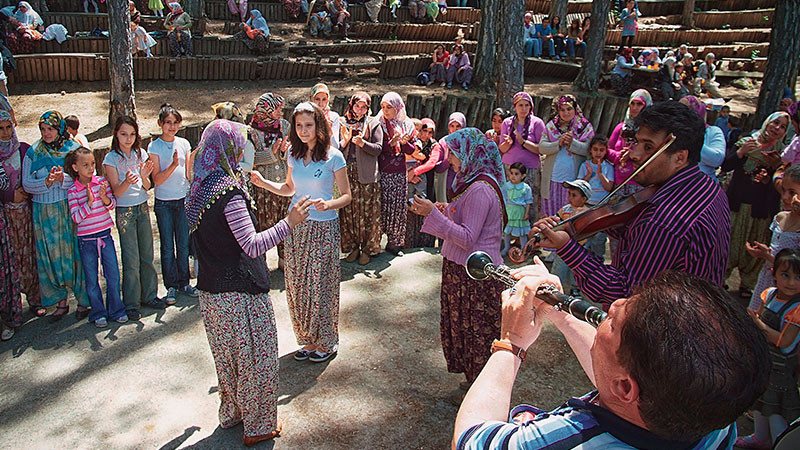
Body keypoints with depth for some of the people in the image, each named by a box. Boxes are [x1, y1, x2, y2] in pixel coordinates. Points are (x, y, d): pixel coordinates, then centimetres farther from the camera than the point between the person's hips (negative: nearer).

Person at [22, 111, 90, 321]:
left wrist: (63, 179, -22)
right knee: (51, 255, 6)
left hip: (71, 209, -2)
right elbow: (27, 184, 1)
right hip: (44, 213, 2)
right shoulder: (32, 153, 6)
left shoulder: (73, 149, 1)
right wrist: (47, 182, -17)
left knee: (75, 253, 1)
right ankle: (61, 302, 19)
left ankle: (83, 300, 13)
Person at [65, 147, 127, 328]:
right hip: (86, 239, -1)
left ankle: (116, 310, 20)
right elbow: (76, 218, -10)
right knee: (91, 279, 7)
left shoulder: (102, 182, -1)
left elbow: (113, 205, 1)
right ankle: (98, 313, 22)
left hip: (105, 235, 2)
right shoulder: (73, 191, -6)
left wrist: (105, 198, -20)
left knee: (113, 274, 5)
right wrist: (89, 202, -22)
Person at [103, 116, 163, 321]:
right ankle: (131, 304, 10)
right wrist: (127, 182, -33)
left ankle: (149, 295, 23)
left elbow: (147, 187, 4)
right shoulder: (111, 158, -7)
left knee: (147, 255, 10)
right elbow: (117, 191, -12)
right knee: (131, 260, -2)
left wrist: (144, 177, -19)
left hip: (143, 208, 4)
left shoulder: (141, 154, 4)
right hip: (124, 211, -4)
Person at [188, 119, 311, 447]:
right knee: (256, 357, 7)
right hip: (240, 291, -9)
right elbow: (252, 245, -27)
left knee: (228, 354, 23)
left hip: (211, 291, 9)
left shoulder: (200, 190, 6)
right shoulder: (230, 192, -22)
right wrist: (289, 223, -34)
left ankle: (231, 413, 40)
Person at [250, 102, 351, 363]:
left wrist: (327, 205, -25)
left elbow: (346, 195, -6)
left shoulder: (333, 157, -9)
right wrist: (263, 183, 2)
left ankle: (327, 342, 20)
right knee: (298, 285, 8)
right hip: (296, 227, 5)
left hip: (323, 228, -5)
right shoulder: (294, 155, 6)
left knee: (321, 285, 1)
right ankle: (309, 339, 26)